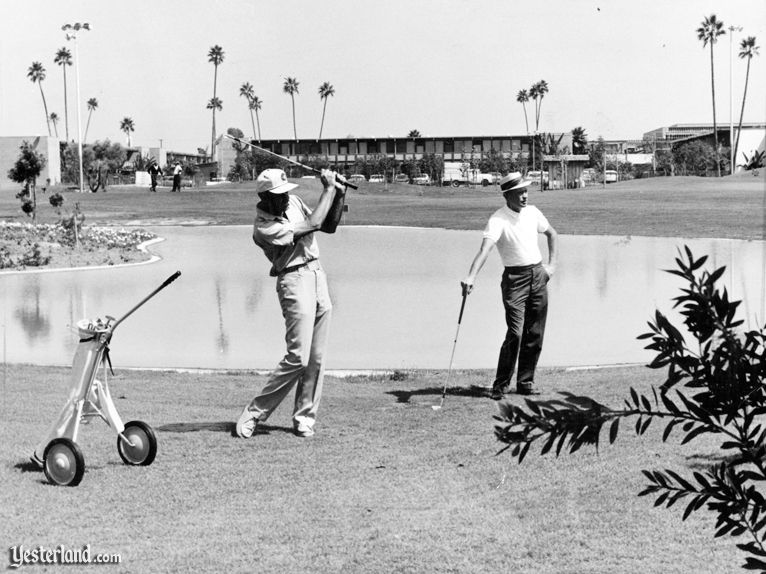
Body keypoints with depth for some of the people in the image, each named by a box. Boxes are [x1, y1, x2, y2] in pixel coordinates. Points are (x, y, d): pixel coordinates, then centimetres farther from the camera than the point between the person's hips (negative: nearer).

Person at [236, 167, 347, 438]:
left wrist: (338, 197, 1)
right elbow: (312, 225, -19)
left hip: (317, 274, 7)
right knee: (298, 358, -13)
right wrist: (329, 189, -10)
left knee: (316, 359, 5)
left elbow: (329, 226, 16)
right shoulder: (263, 226, -15)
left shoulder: (293, 202, 9)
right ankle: (254, 413, -3)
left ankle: (304, 418, 13)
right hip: (294, 281, -7)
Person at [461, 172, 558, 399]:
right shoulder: (498, 220, -14)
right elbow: (485, 248, -29)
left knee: (535, 334, 6)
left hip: (538, 275, 6)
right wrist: (471, 277, -43)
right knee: (515, 333, -13)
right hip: (515, 278, -6)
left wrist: (552, 264, 11)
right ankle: (501, 385, -4)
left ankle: (525, 382, 16)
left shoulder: (532, 212, 6)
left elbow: (552, 234, 23)